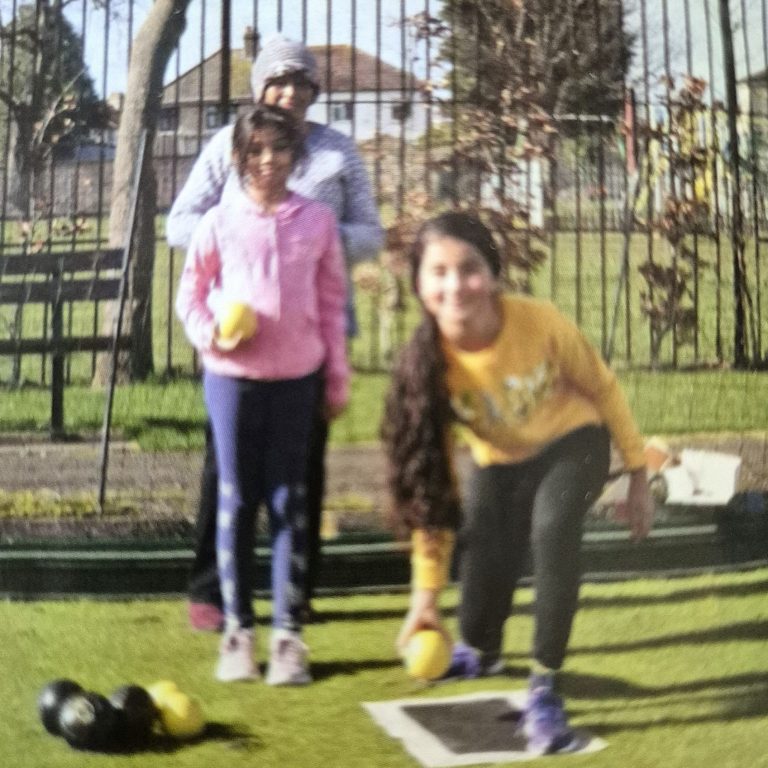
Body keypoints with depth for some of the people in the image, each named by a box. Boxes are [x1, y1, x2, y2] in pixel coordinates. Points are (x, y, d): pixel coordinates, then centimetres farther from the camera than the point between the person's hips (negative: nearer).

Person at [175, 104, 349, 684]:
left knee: (289, 502, 4)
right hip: (232, 376, 0)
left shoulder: (318, 220, 0)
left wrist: (338, 379, 6)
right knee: (236, 501, 5)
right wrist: (208, 336, -14)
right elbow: (190, 293, 6)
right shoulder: (219, 222, -1)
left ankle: (288, 635, 8)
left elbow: (332, 302, 5)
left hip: (297, 378, 0)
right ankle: (237, 630, 14)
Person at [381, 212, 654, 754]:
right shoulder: (426, 362, -25)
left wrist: (638, 474, -3)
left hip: (571, 442, -2)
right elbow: (430, 482, -17)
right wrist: (427, 590, -16)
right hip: (500, 461, 2)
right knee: (484, 564, -8)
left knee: (552, 530, -32)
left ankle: (544, 687, -16)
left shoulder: (541, 322, -31)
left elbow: (603, 388, -10)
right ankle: (479, 650, 33)